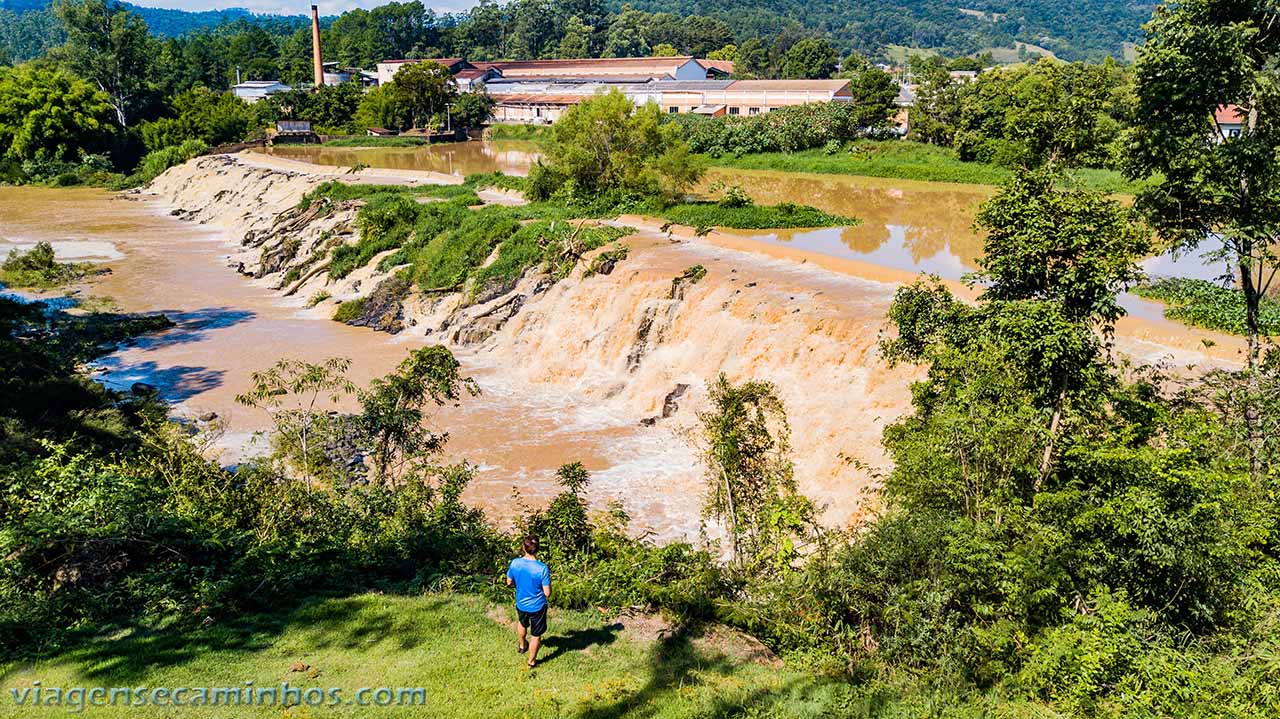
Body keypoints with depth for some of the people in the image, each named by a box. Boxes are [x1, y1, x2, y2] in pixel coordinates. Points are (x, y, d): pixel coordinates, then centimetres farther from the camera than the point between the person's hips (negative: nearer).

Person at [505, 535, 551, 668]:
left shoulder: (515, 563, -20)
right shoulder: (543, 568, -31)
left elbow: (509, 583, -3)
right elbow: (547, 593, -23)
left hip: (521, 604, 4)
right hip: (537, 607, -4)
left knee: (523, 624, 36)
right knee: (535, 635, 20)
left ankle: (521, 646, 60)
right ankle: (531, 661, 37)